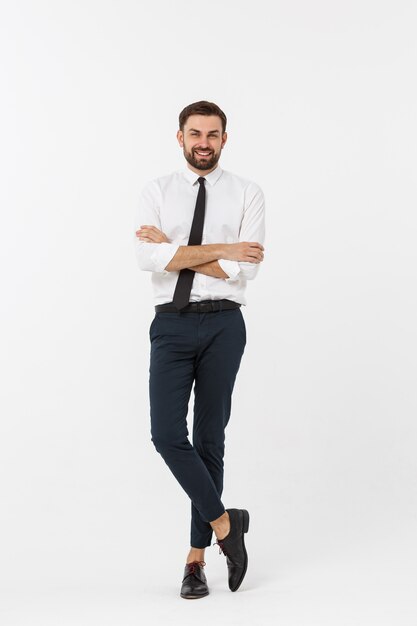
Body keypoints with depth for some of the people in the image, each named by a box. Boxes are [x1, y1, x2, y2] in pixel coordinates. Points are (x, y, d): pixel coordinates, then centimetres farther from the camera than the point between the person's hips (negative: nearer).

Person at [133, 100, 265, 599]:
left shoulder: (248, 195, 3)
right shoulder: (156, 192, 6)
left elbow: (244, 269, -9)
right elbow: (148, 258, -10)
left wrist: (175, 250, -9)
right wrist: (220, 249, -13)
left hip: (222, 324, -1)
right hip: (171, 324, 1)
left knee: (210, 439, 6)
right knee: (167, 435, -11)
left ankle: (196, 557, 17)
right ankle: (224, 524, 10)